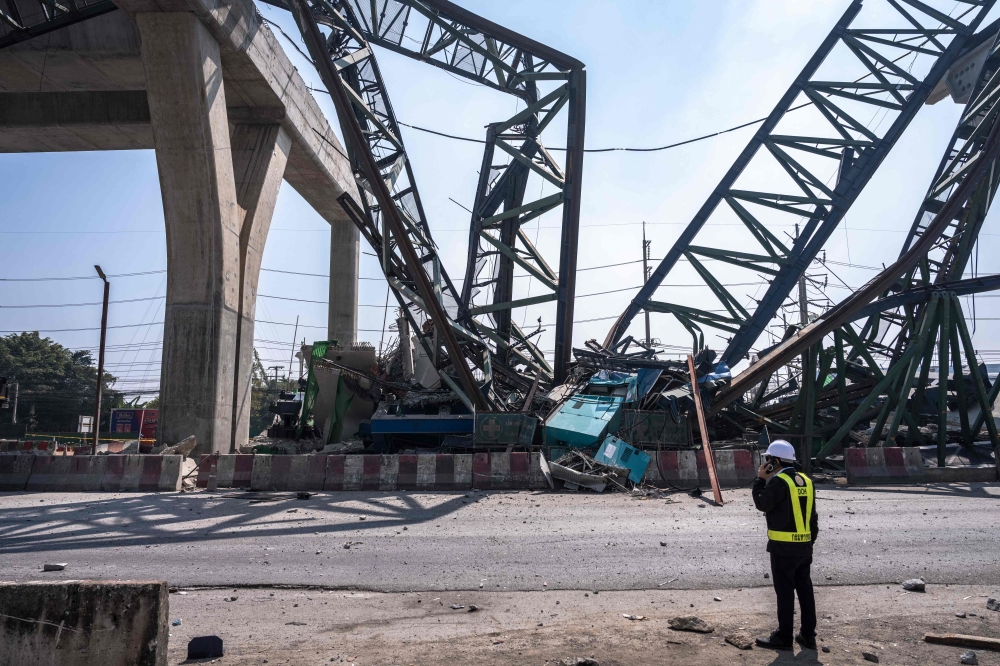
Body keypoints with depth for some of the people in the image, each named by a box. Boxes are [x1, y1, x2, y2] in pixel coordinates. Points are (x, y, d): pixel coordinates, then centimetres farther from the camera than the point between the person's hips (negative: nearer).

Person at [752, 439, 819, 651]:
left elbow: (762, 503, -11)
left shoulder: (778, 481, -15)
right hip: (805, 544, 8)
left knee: (785, 590, -1)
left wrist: (760, 479, -2)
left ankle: (784, 637, 6)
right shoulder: (805, 481, 11)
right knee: (804, 588, 12)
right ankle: (808, 635, 19)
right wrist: (811, 538, 20)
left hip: (784, 546, -8)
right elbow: (812, 515, 14)